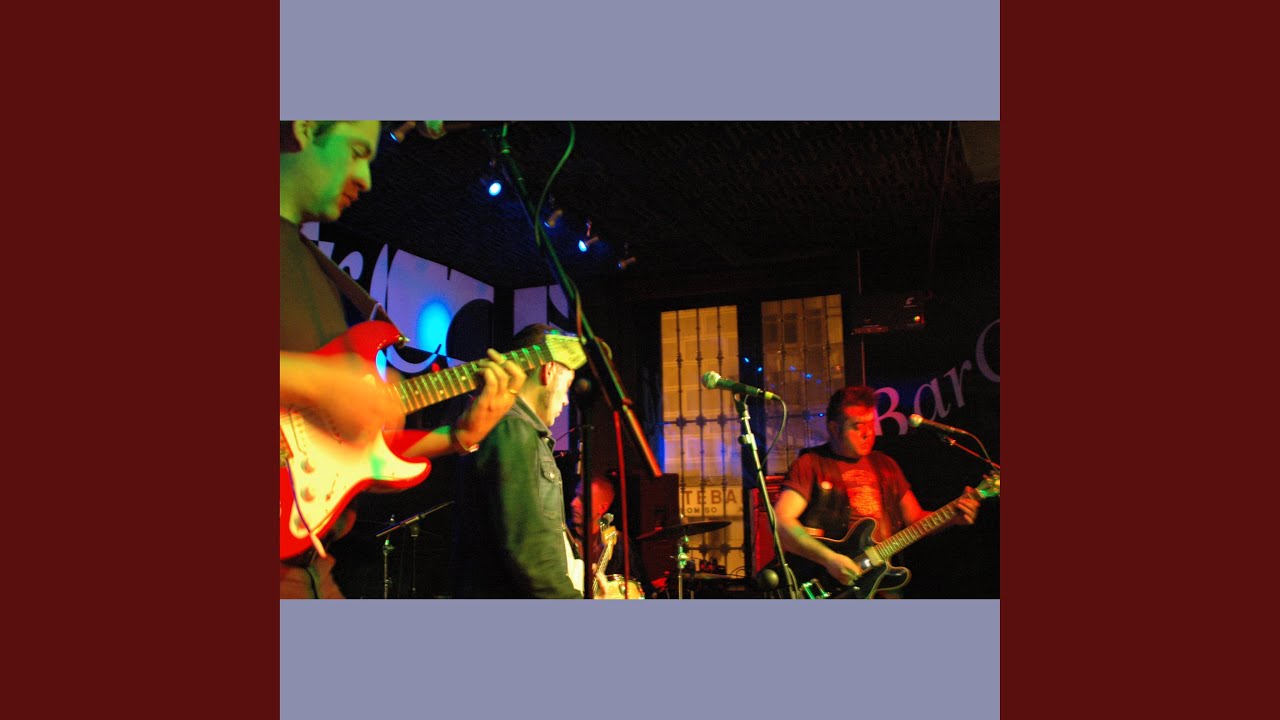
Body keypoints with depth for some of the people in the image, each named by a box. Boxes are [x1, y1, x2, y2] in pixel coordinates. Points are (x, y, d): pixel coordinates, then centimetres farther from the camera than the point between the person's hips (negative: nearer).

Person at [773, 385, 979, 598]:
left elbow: (915, 519, 23)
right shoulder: (811, 464, -2)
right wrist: (829, 558, -21)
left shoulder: (885, 465, 18)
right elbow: (780, 521, -13)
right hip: (830, 585, -6)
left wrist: (953, 518, 4)